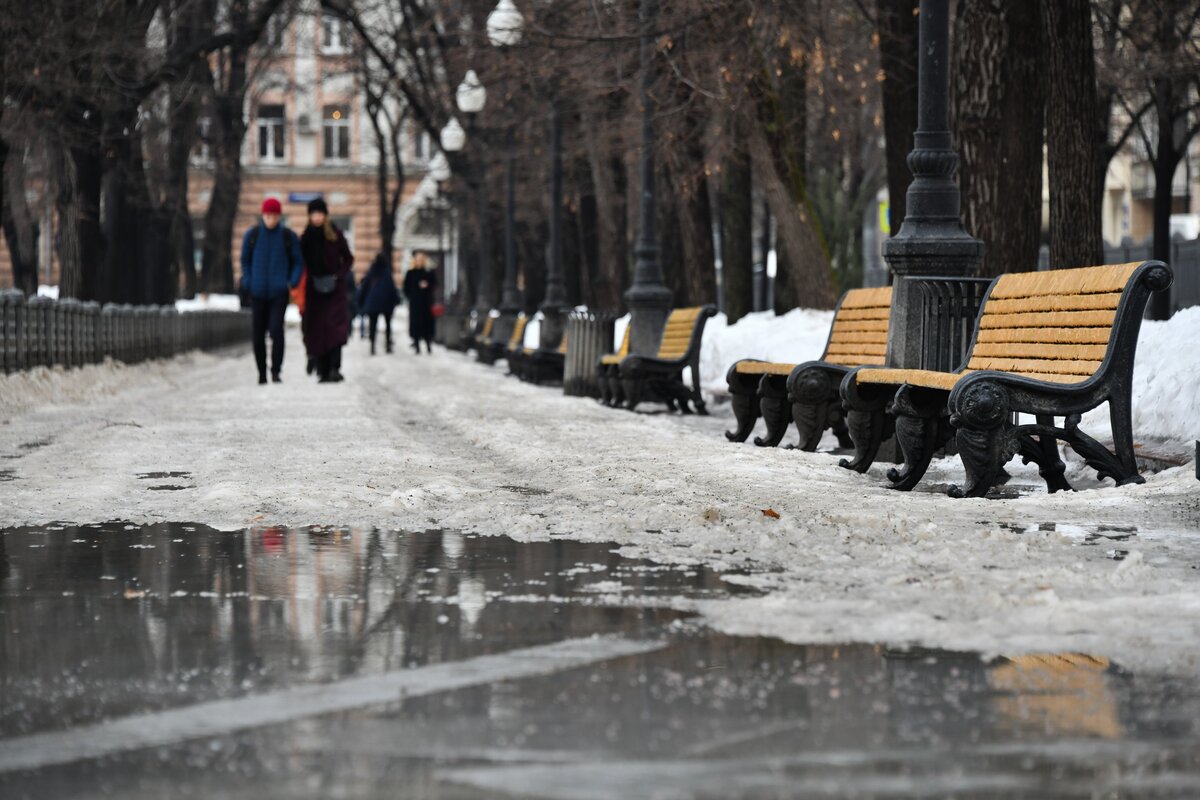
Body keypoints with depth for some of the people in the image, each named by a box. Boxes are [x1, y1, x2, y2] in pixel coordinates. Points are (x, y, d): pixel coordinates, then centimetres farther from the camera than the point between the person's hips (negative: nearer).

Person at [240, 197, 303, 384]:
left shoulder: (288, 236, 2)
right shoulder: (252, 235, 5)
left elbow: (298, 262, 9)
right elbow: (245, 261, 15)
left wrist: (293, 282, -6)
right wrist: (248, 282, 1)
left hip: (279, 293, -2)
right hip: (258, 293, 2)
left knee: (276, 330, -16)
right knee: (258, 334, 5)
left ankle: (276, 371, -11)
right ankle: (262, 372, 17)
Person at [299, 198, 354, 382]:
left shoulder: (335, 235, 0)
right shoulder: (305, 237, 5)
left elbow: (348, 259, 7)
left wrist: (339, 275, -8)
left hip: (334, 289, -2)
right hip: (314, 290, 2)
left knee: (335, 326, -16)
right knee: (317, 329, 0)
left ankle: (334, 368, -23)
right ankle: (323, 371, 6)